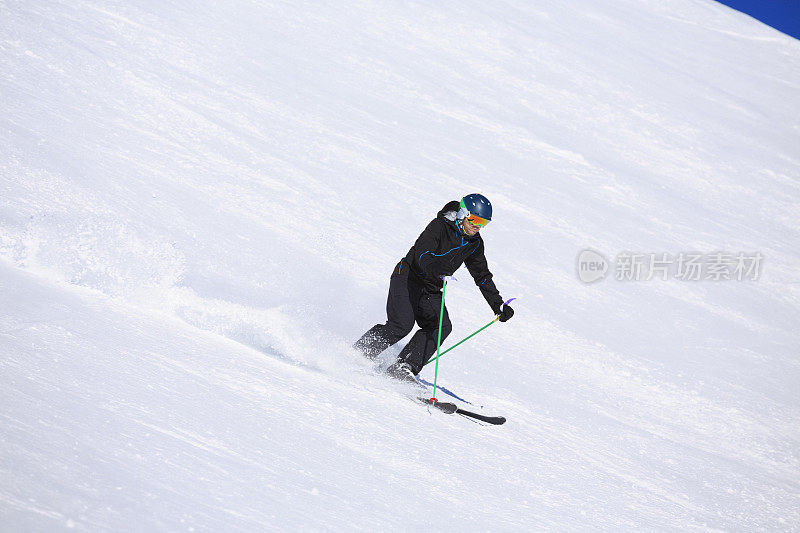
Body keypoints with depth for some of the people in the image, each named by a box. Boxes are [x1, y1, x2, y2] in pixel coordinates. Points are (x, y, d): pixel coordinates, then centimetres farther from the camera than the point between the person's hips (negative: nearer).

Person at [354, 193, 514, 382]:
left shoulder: (475, 243, 5)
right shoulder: (440, 226, -16)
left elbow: (482, 276, 15)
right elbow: (421, 253, -30)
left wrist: (498, 306, 10)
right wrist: (436, 269, -51)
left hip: (430, 291, 7)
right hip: (407, 279, -7)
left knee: (442, 327, -16)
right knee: (403, 324, -24)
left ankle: (403, 367, -20)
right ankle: (358, 354, -9)